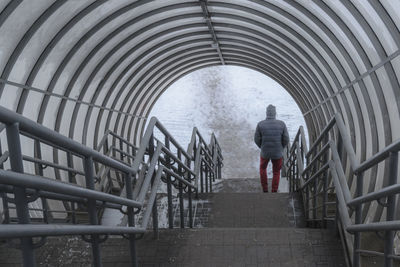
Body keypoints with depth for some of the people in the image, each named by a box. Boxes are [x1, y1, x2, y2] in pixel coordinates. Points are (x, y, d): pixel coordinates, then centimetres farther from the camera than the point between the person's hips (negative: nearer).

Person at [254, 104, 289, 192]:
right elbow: (286, 139, -10)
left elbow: (257, 139, -8)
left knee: (263, 168, 30)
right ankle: (274, 192, 24)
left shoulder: (260, 124, -15)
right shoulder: (281, 124, -14)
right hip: (278, 153, 0)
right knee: (276, 173, 21)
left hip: (265, 152, 0)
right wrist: (280, 148, 10)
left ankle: (265, 189, 32)